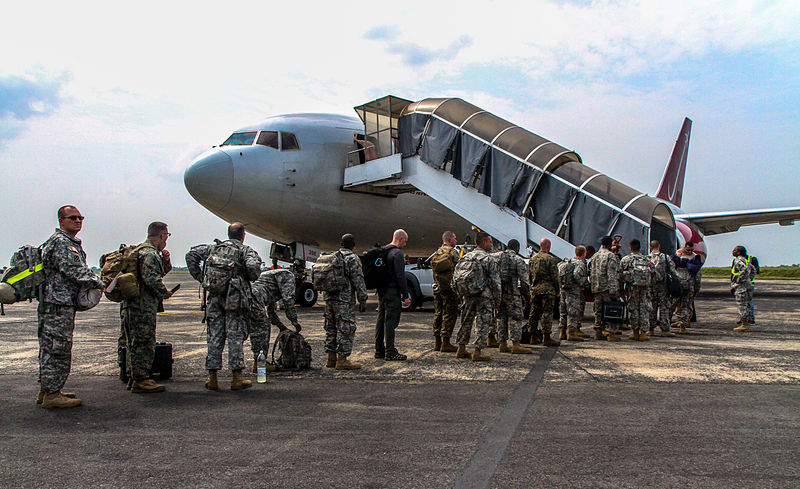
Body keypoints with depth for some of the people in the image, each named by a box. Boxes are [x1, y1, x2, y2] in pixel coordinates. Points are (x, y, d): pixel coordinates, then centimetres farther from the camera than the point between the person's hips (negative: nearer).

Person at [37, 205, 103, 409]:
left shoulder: (72, 243, 22)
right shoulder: (60, 242, -12)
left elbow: (80, 271, 23)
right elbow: (75, 272, -19)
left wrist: (96, 282, 6)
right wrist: (102, 284, -14)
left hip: (63, 302, 11)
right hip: (57, 303, -11)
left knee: (50, 349, 15)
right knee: (57, 348, -7)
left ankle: (46, 390, 24)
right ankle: (51, 395, -1)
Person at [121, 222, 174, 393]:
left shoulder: (142, 250, 20)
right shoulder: (149, 254, -14)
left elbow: (163, 271, 29)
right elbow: (152, 279, -25)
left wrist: (165, 259, 9)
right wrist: (165, 293, -9)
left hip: (133, 305, 11)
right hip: (143, 307, -11)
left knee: (137, 344, 15)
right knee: (144, 343, -6)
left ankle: (134, 378, 22)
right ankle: (140, 381, -2)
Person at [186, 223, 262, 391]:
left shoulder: (214, 248, 16)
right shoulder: (245, 250, 1)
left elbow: (191, 254, 12)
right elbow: (253, 266, -19)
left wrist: (200, 276, 10)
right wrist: (252, 278, 1)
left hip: (214, 298, 4)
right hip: (234, 298, -4)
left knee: (214, 337, 8)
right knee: (235, 337, 0)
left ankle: (212, 377, 11)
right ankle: (236, 378, 2)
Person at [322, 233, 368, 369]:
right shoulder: (352, 258, -8)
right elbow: (358, 281, -13)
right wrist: (363, 300, -9)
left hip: (329, 298, 8)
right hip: (345, 300, -8)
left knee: (331, 328, 13)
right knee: (345, 329, -4)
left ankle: (331, 358, 18)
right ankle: (342, 360, -5)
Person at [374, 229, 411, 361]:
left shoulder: (383, 251, 15)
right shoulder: (397, 253, -13)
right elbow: (400, 276, -18)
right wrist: (406, 296, -16)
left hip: (381, 292, 9)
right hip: (392, 292, -9)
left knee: (381, 320, 12)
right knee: (391, 321, -6)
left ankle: (379, 350, 18)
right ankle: (390, 352, -4)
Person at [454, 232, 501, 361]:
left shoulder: (465, 257, 9)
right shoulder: (488, 259, -8)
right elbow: (495, 281, -9)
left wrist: (461, 295, 20)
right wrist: (497, 299, 0)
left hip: (467, 296, 6)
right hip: (483, 297, -6)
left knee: (466, 322, 15)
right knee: (482, 324, 1)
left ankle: (461, 350, 21)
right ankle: (477, 352, 1)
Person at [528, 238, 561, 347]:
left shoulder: (533, 258, 10)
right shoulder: (550, 259, -10)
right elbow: (554, 276, -9)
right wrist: (557, 290, 0)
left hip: (535, 289, 6)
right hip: (547, 289, -6)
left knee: (534, 313, 12)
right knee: (547, 313, -3)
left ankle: (531, 336, 17)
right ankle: (546, 338, -2)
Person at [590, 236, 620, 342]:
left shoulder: (595, 256, 12)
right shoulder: (610, 255, -8)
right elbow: (612, 274, -15)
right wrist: (613, 290, -16)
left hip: (596, 288, 7)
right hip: (607, 288, -6)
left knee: (598, 311, 11)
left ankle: (598, 332, 14)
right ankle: (611, 333, -4)